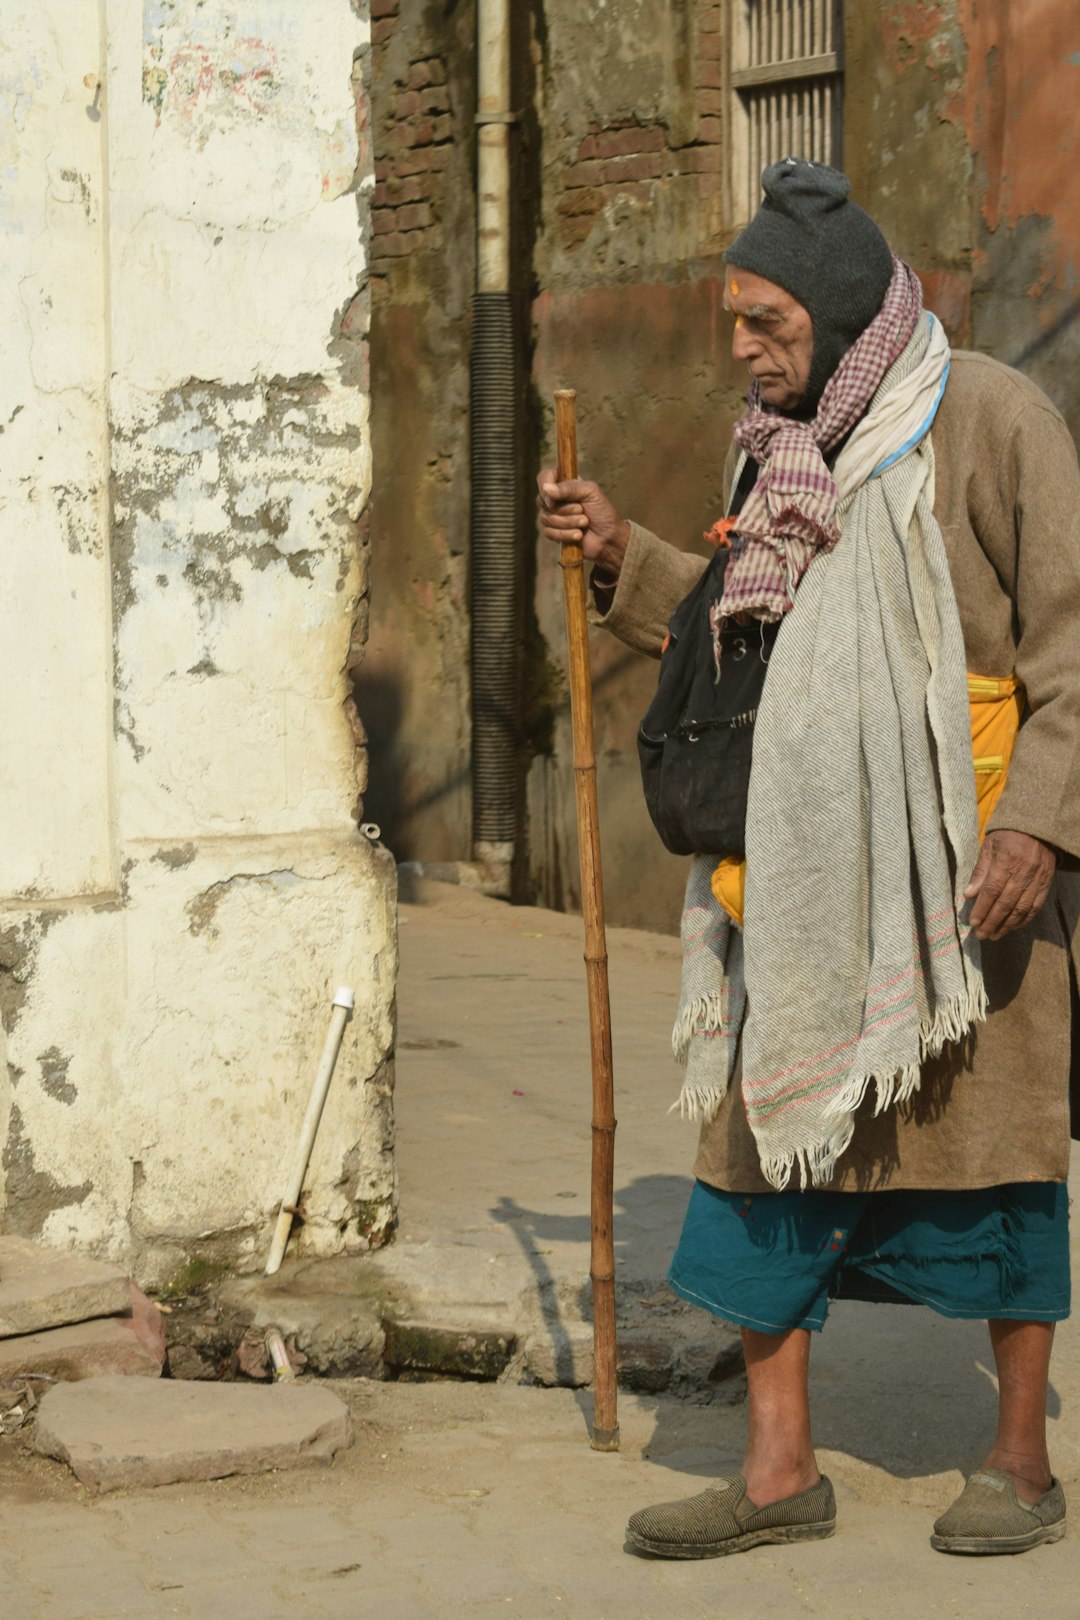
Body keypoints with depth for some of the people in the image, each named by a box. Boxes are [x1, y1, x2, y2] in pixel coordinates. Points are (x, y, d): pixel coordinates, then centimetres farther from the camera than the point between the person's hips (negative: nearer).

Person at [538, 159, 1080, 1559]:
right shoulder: (780, 446, 13)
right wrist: (626, 561, 10)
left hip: (959, 863, -6)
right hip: (805, 868, 6)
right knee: (763, 1135, 4)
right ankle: (779, 1467, 12)